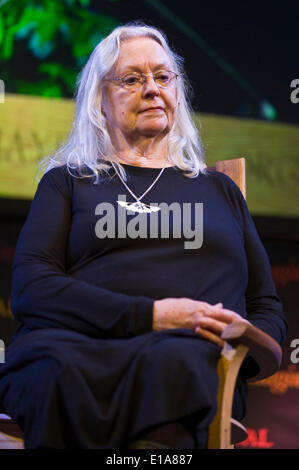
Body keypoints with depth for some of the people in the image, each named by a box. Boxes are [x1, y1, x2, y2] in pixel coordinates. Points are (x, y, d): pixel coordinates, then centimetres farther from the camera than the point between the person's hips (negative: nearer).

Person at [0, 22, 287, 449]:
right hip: (75, 346, -1)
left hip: (192, 354, 1)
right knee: (61, 367, -39)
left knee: (172, 364, -38)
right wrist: (150, 316, -8)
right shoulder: (67, 182, 23)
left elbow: (268, 307, 26)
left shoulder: (219, 189, 30)